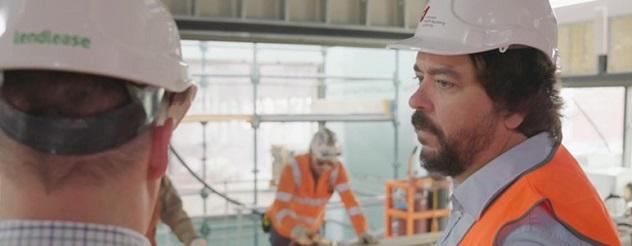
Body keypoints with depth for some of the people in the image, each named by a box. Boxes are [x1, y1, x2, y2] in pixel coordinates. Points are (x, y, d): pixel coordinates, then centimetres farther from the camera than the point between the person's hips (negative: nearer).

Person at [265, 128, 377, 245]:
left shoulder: (337, 169, -19)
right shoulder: (294, 168, -30)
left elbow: (349, 200, -25)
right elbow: (280, 208, -35)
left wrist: (362, 231, -37)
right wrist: (298, 231, -51)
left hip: (312, 229, 3)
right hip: (284, 228, -3)